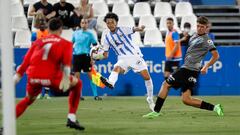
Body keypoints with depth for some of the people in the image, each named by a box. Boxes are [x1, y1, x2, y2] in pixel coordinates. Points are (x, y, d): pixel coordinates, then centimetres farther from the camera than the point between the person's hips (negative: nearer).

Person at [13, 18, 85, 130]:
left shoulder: (37, 42, 24)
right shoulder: (66, 44, 14)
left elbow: (26, 61, 17)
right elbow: (66, 61, -4)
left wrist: (17, 75, 18)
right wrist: (66, 78, -12)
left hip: (33, 78, 4)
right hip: (51, 78, -4)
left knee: (28, 99, 32)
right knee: (77, 84, 21)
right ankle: (71, 118, 12)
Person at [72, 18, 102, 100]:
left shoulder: (89, 34, 1)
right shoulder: (76, 33, 11)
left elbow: (95, 46, 0)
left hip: (86, 56, -3)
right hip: (76, 56, 3)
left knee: (90, 75, -6)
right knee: (76, 76, 1)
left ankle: (95, 95, -4)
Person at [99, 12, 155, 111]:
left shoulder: (123, 30, -1)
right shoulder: (107, 37, 7)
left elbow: (134, 29, -19)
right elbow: (105, 55, 11)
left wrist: (139, 28, -42)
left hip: (134, 54, -1)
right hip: (123, 58, 1)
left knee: (146, 76, -5)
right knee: (116, 68, -33)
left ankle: (150, 99, 11)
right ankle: (110, 82, -64)